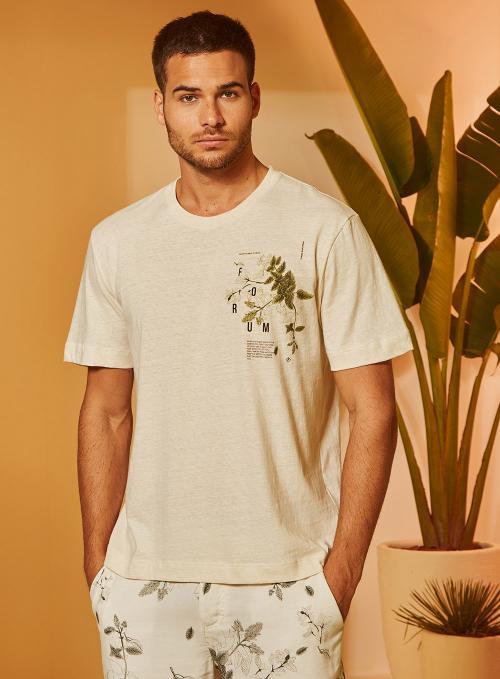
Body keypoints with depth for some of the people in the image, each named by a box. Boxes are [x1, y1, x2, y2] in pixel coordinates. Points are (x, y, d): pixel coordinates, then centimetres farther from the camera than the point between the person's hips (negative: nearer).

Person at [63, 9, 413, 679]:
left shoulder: (325, 229, -6)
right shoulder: (116, 241, 5)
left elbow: (372, 410, -5)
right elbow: (106, 412, 9)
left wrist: (342, 572, -9)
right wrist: (97, 564, 5)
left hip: (287, 581, -2)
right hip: (146, 581, 3)